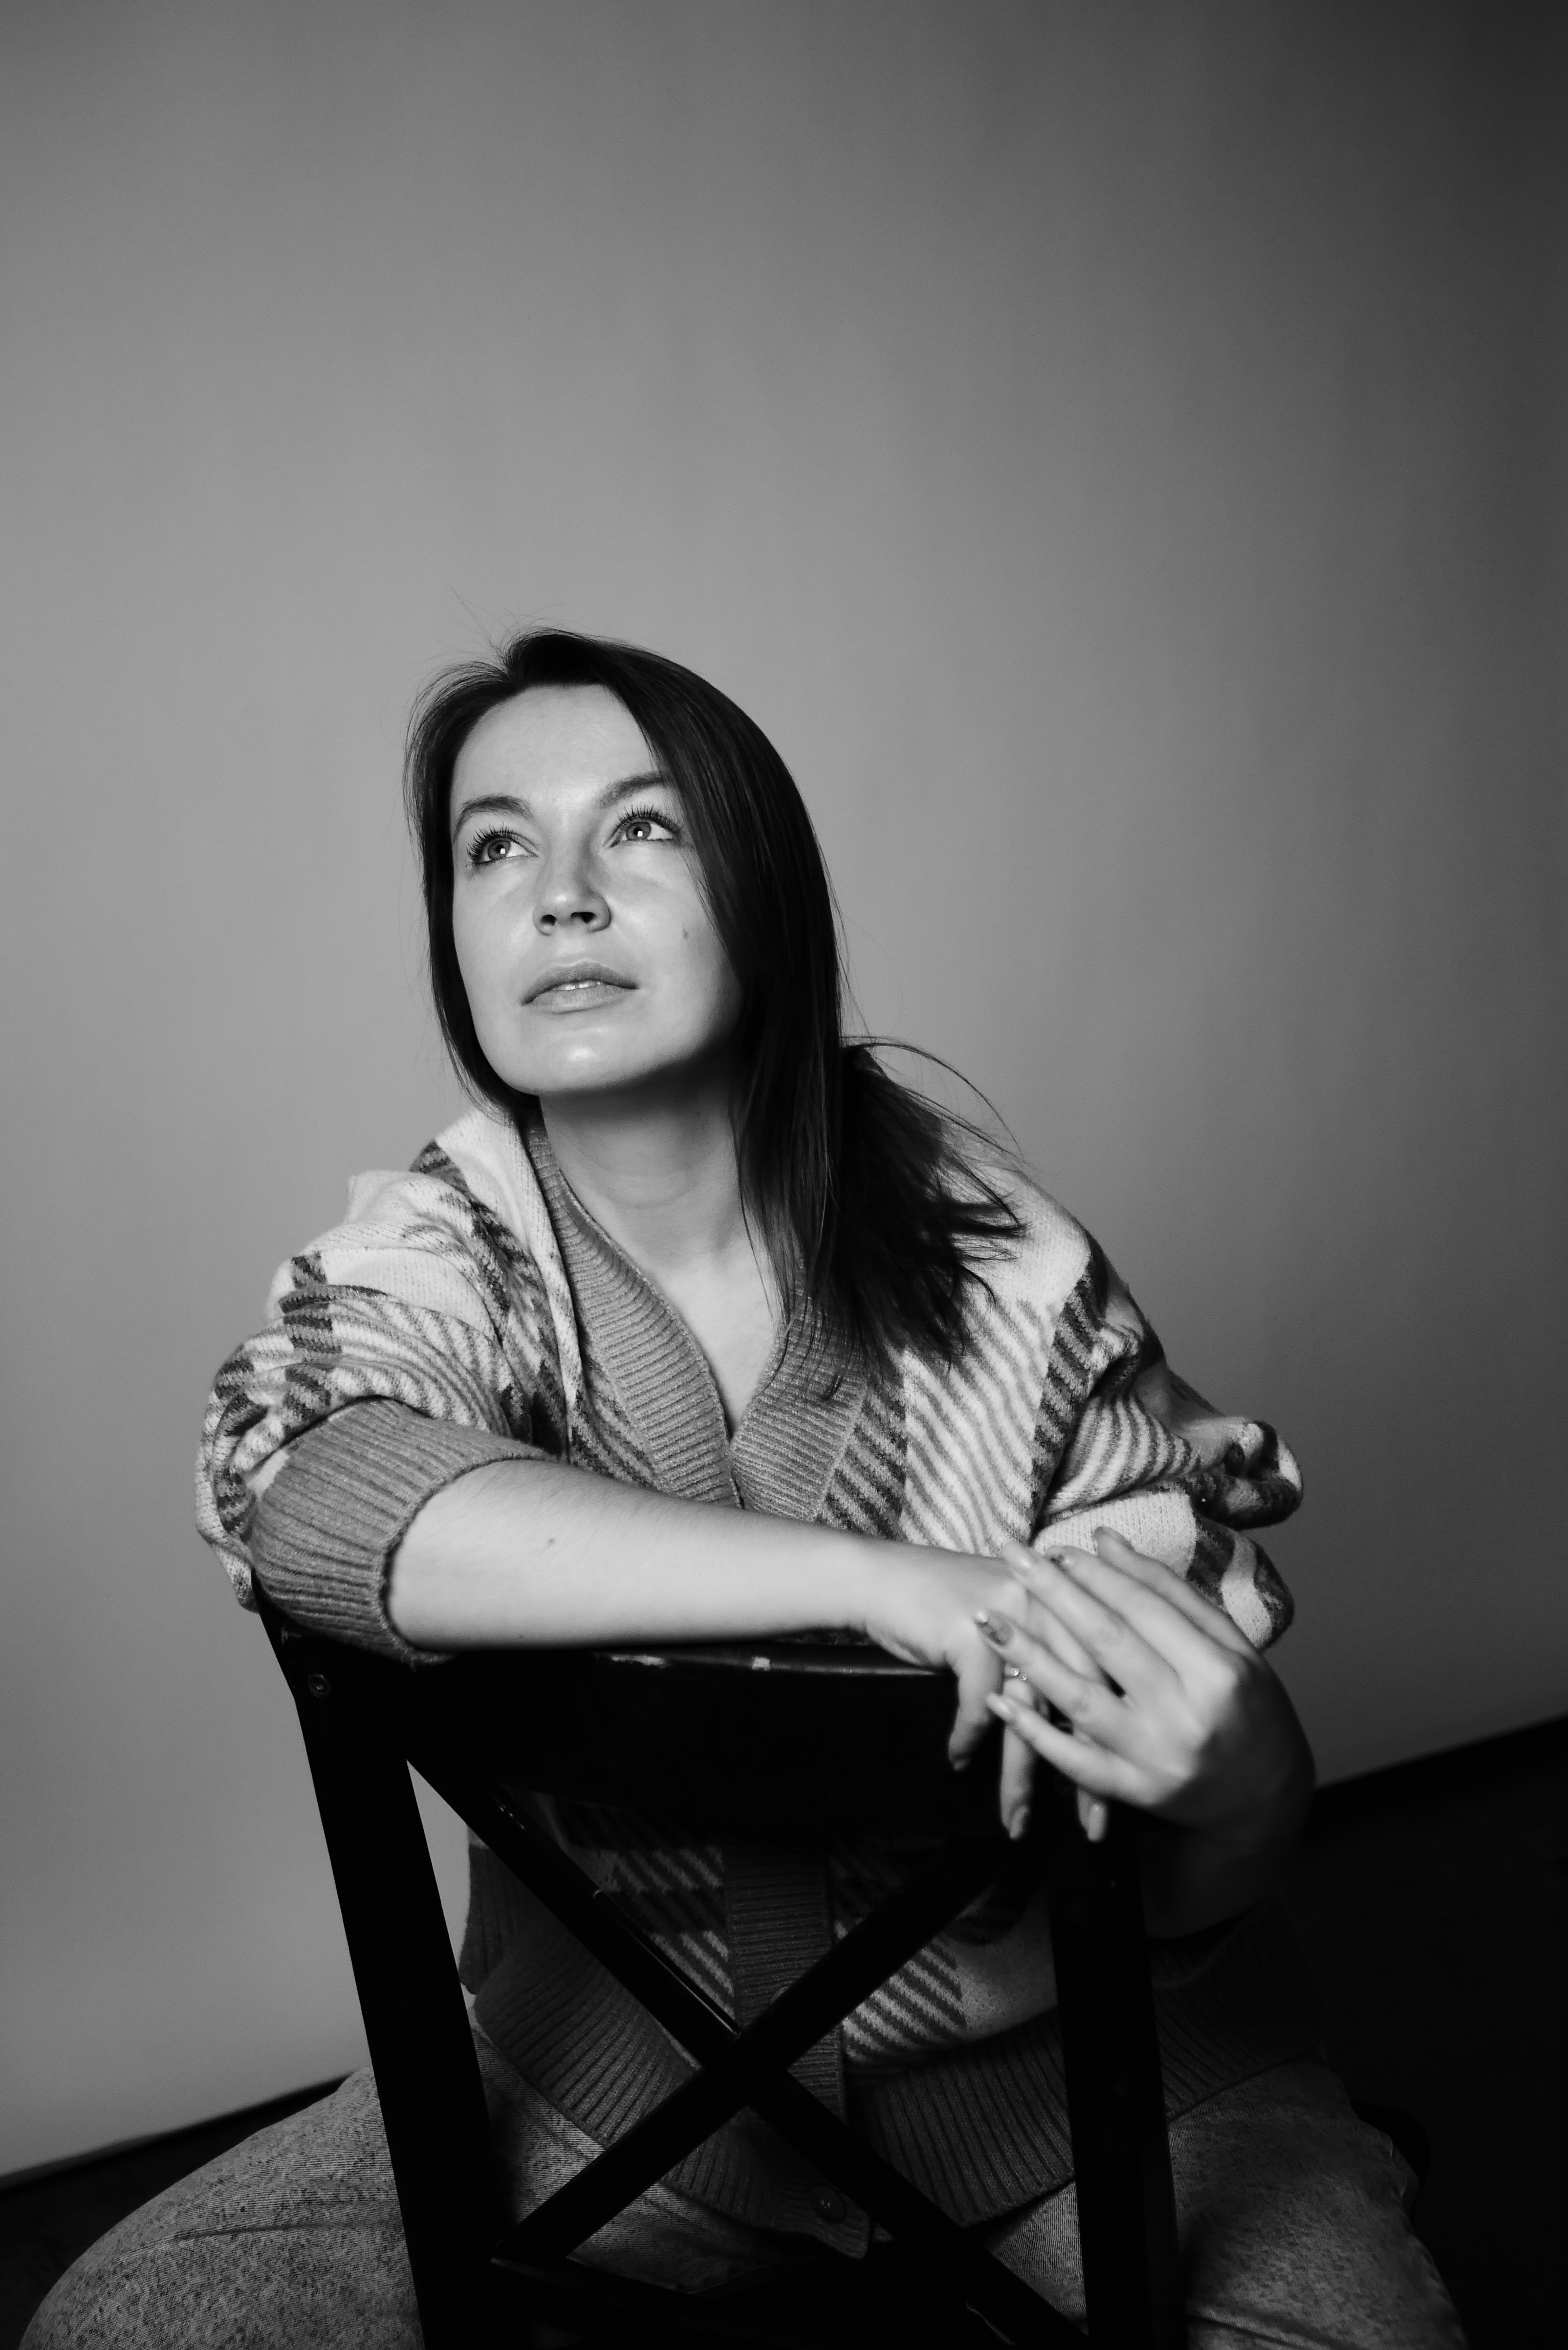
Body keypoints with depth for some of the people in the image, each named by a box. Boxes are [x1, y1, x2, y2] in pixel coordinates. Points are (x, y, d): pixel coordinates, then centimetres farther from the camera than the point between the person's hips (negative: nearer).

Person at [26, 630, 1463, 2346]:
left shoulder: (1000, 1270, -15)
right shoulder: (435, 1249, -11)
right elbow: (288, 1489, -34)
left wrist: (1211, 1773, -34)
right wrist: (888, 1583, -38)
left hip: (1063, 2035, -1)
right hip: (621, 2050, 2)